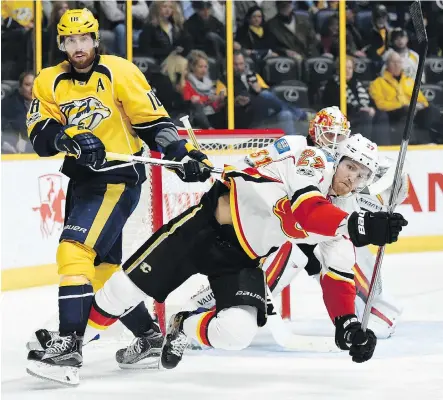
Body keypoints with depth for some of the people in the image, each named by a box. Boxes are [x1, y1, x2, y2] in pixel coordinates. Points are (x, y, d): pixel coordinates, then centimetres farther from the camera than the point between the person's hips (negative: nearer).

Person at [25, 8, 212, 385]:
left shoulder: (120, 73, -6)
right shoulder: (49, 83, 6)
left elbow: (154, 120, -3)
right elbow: (39, 136, -6)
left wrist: (184, 154, -14)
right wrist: (70, 137, -25)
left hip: (119, 179, -7)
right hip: (82, 181, 7)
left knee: (76, 250, -21)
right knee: (104, 266, 13)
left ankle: (69, 344, -25)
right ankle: (150, 337, 30)